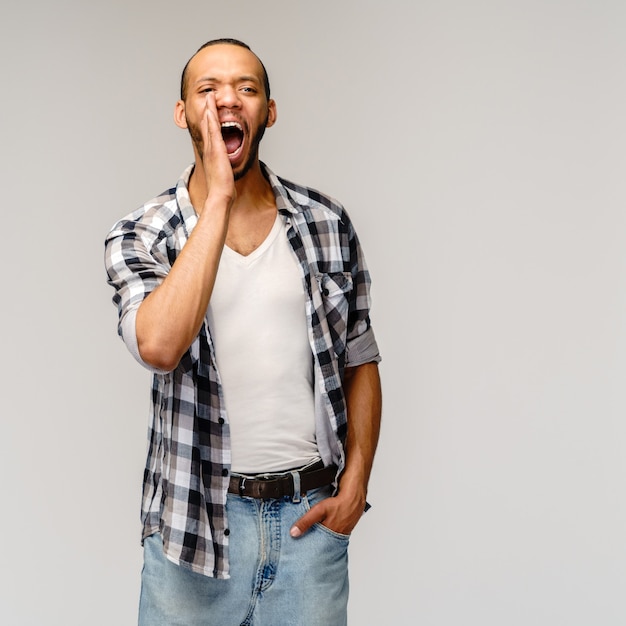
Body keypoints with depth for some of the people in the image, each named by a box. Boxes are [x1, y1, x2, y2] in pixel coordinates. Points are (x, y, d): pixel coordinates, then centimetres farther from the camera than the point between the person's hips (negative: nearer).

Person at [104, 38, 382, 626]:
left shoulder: (327, 223, 0)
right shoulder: (140, 236, -6)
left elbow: (360, 361, 7)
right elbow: (159, 345, -26)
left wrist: (355, 487, -2)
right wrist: (218, 200, -22)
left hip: (311, 513, 2)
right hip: (196, 517, -1)